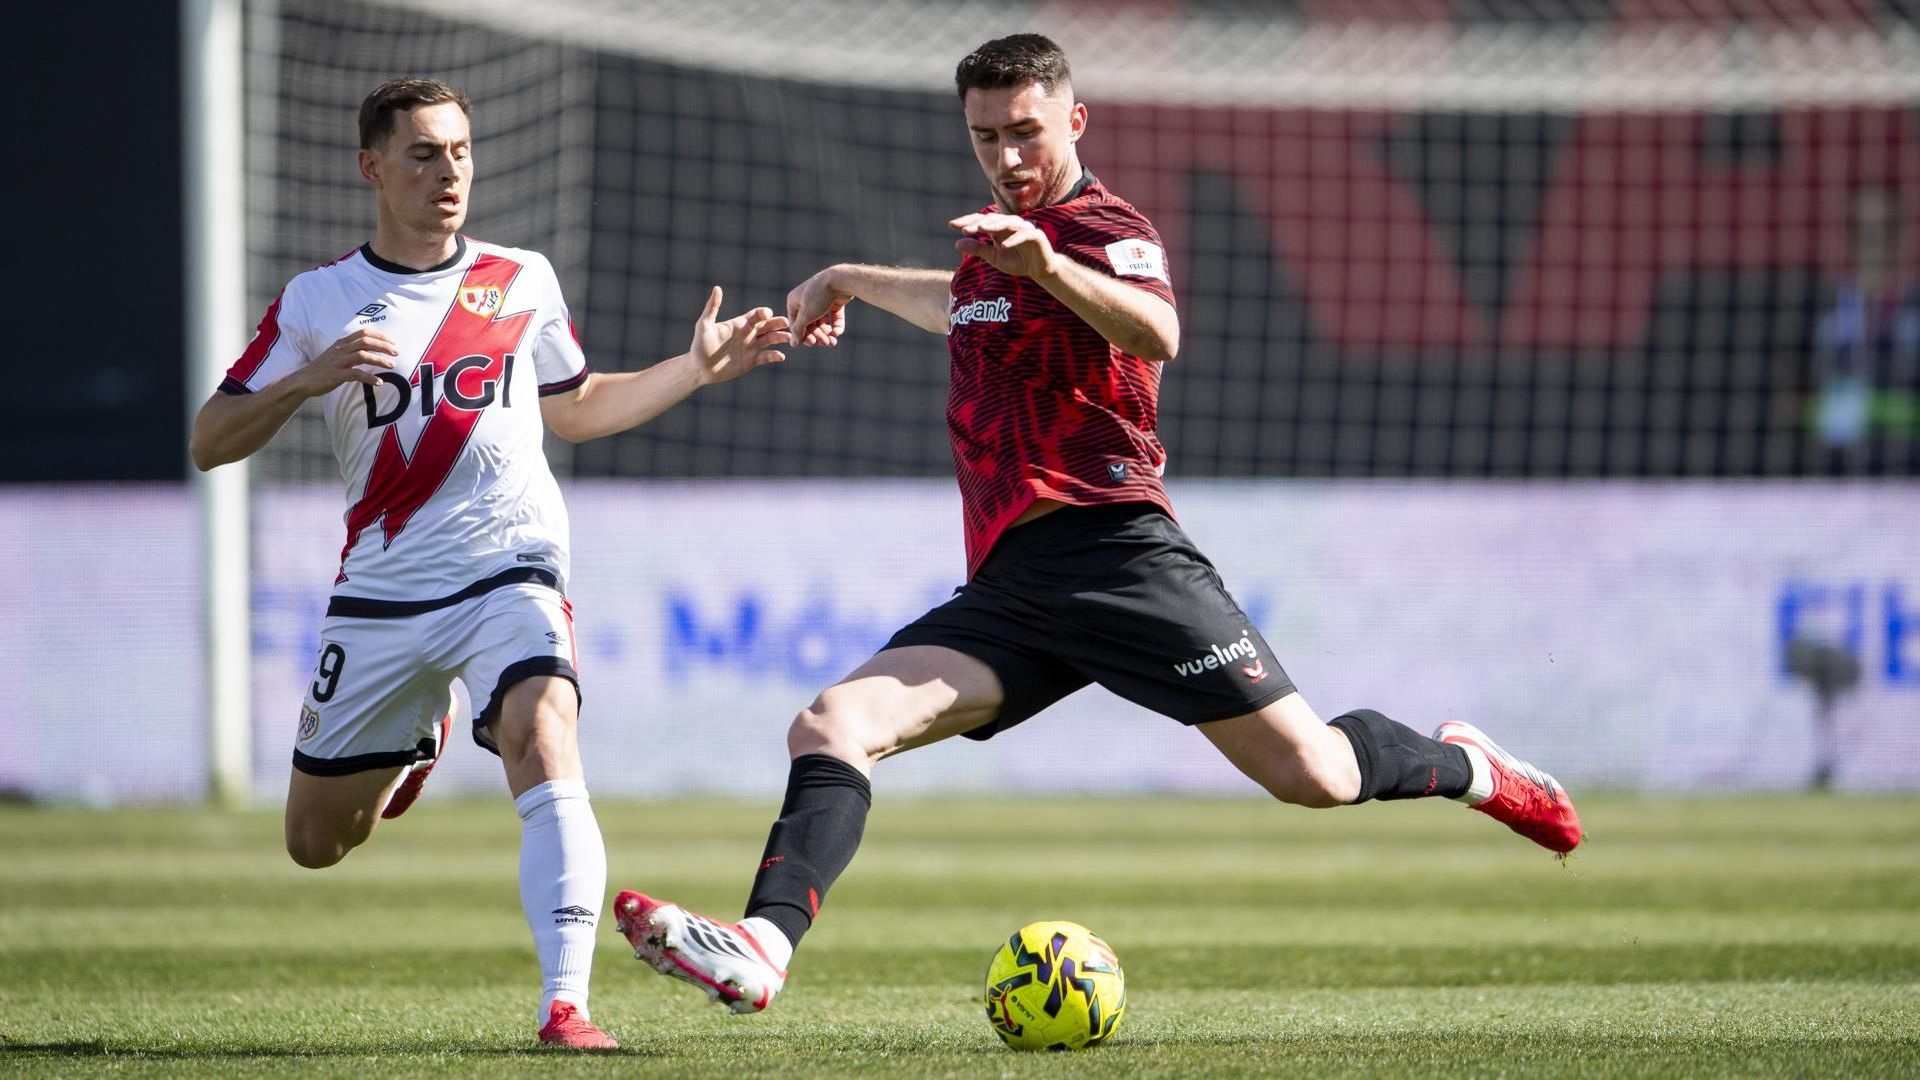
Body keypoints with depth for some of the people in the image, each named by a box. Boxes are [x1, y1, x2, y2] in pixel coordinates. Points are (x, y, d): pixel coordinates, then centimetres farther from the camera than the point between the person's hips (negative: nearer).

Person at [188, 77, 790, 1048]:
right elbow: (209, 443, -2)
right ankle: (414, 744, 45)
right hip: (381, 593, 1)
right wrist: (311, 377, -18)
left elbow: (575, 410, 25)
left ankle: (565, 1006, -37)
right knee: (316, 841, 10)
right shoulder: (317, 302, 1)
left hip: (510, 574, -1)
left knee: (545, 742, -31)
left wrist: (696, 369, 13)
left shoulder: (522, 281, 8)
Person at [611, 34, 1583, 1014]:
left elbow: (1156, 334, -27)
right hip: (1005, 591, 7)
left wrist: (1047, 265, -44)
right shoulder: (996, 238, 22)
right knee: (830, 728, -15)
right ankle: (762, 946, -32)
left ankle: (1463, 768, 19)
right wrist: (848, 281, 58)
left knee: (1311, 774, -12)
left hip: (1111, 555, -7)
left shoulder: (1102, 227, -3)